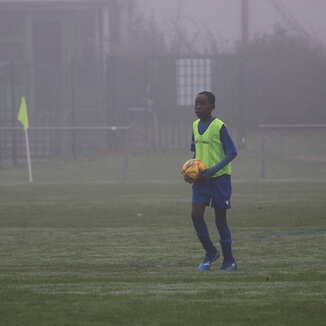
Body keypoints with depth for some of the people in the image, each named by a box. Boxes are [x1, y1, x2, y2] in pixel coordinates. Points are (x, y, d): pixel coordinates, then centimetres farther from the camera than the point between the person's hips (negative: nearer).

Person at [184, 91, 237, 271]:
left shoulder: (219, 126, -12)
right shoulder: (195, 126, 8)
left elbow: (232, 153, -14)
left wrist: (212, 170, -22)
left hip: (220, 177, -5)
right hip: (201, 179, 5)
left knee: (220, 219, 0)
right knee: (196, 215, -9)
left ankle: (229, 260, 12)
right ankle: (210, 252, 9)